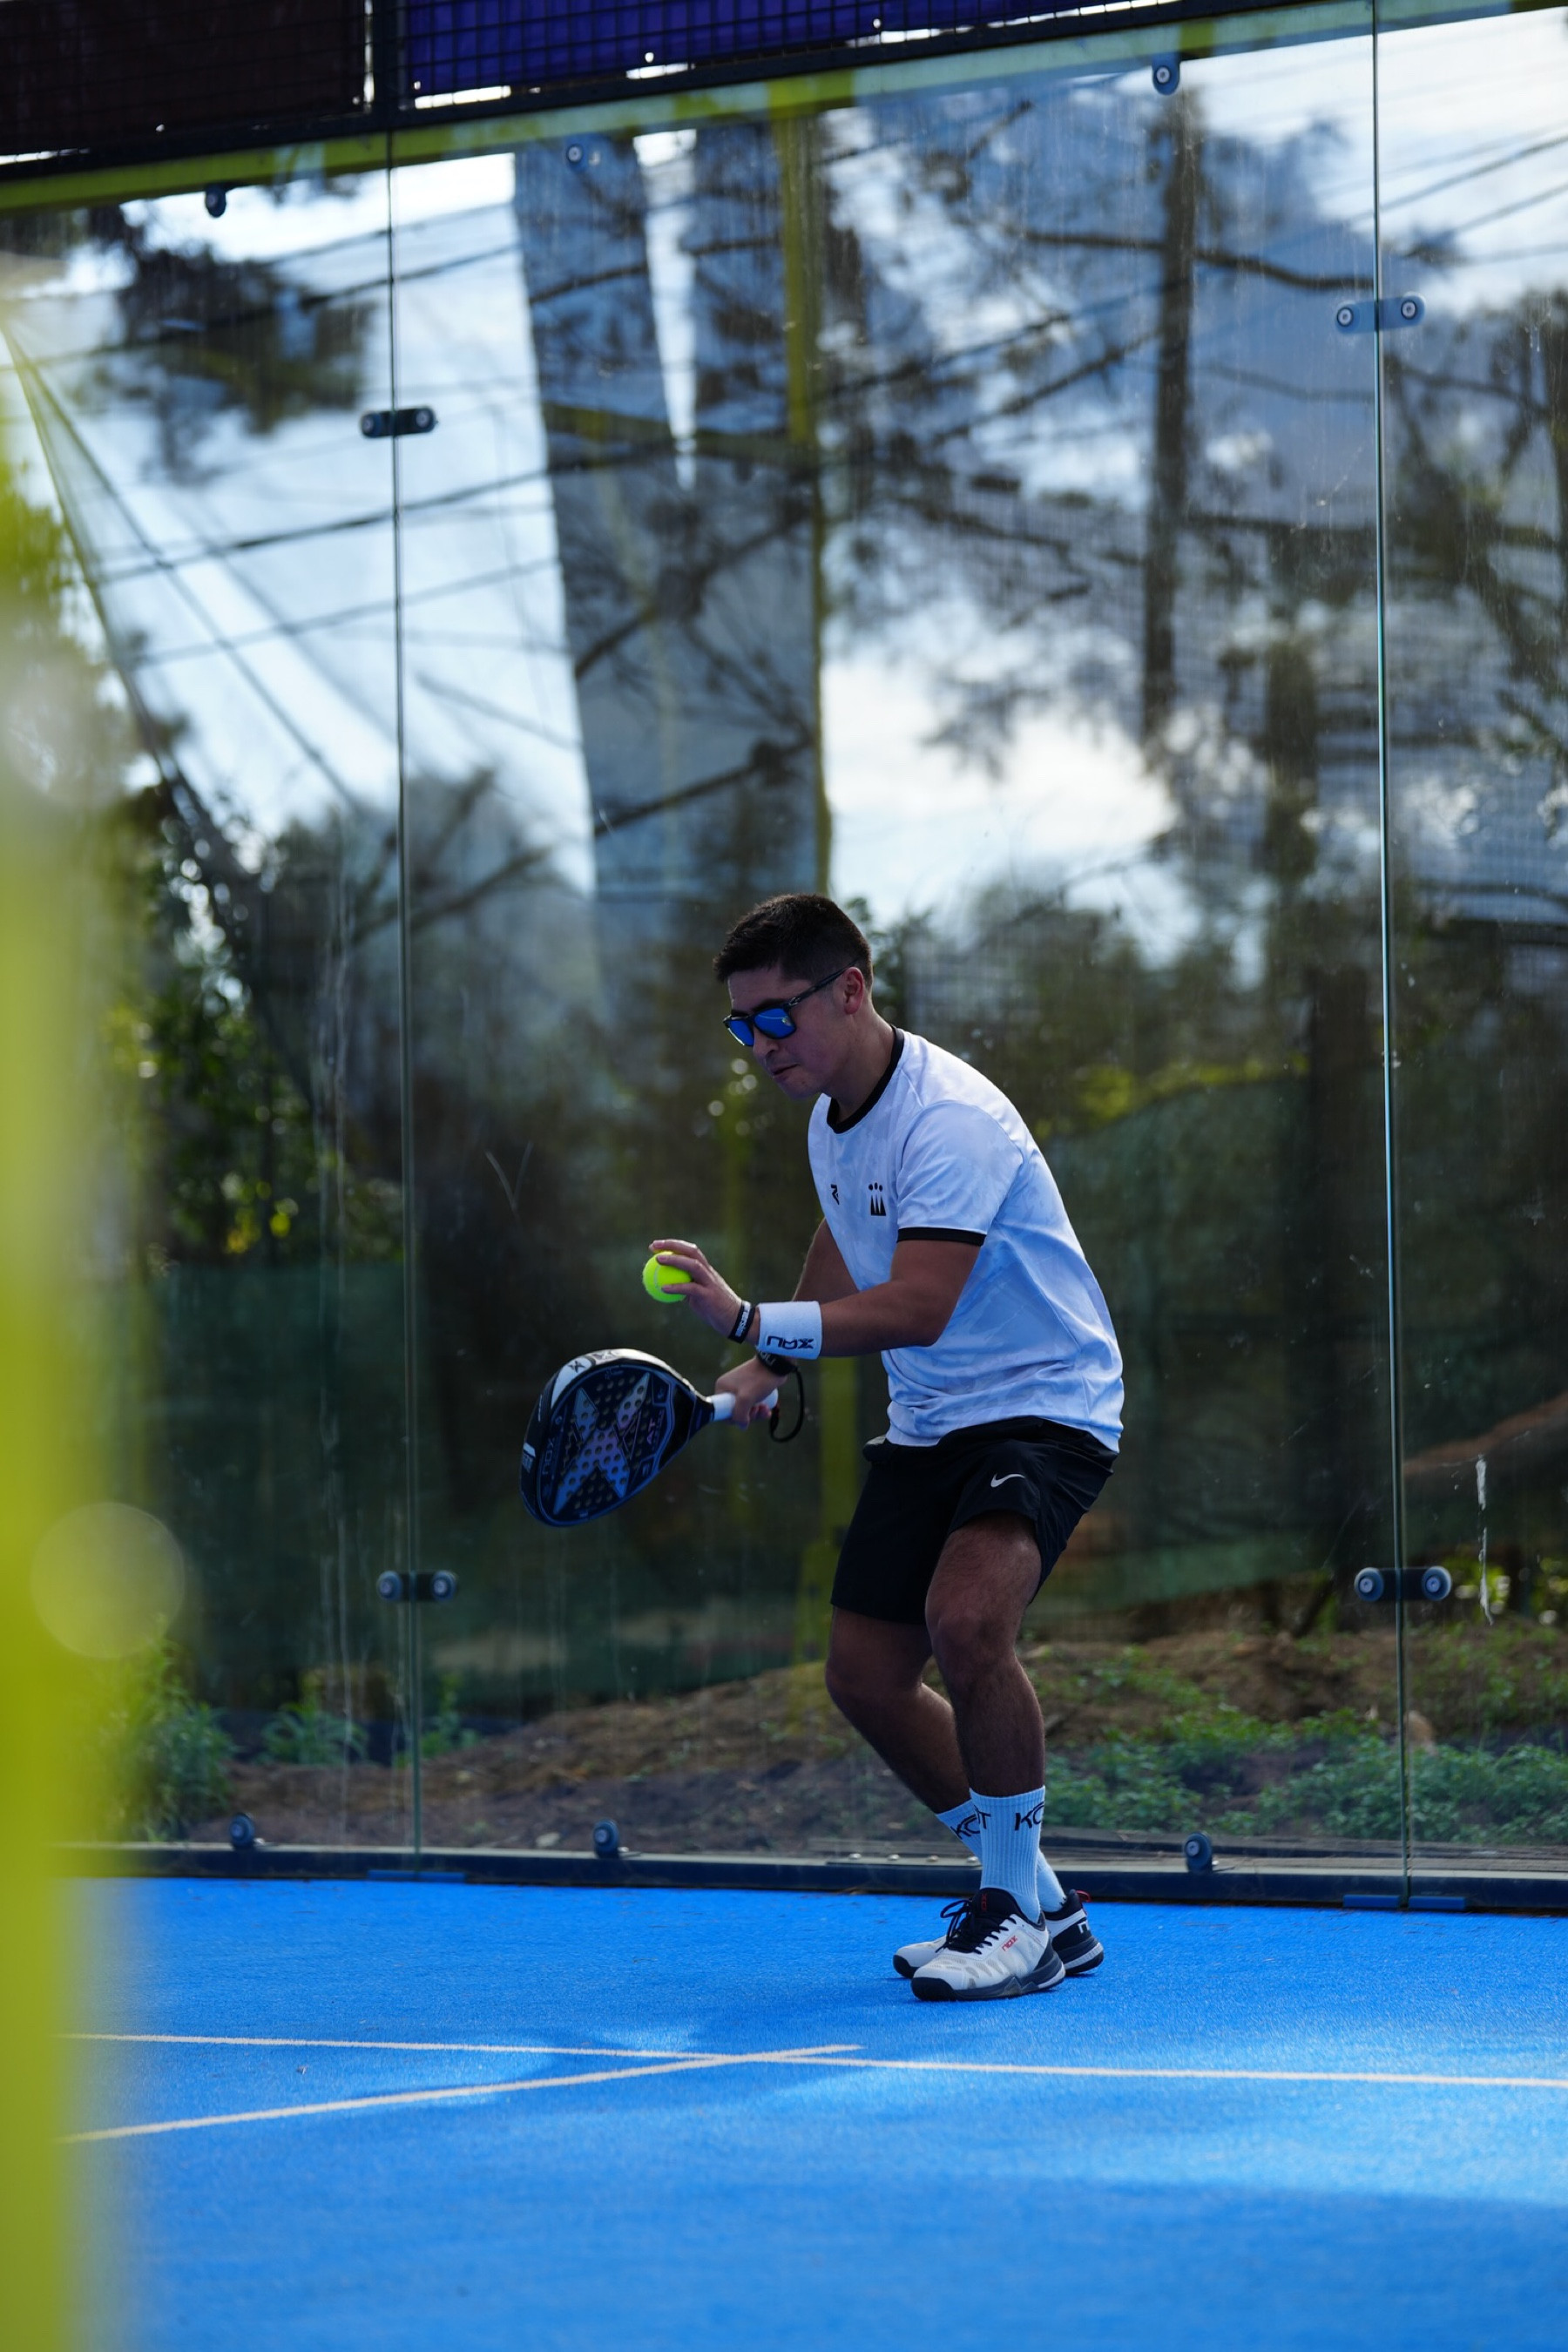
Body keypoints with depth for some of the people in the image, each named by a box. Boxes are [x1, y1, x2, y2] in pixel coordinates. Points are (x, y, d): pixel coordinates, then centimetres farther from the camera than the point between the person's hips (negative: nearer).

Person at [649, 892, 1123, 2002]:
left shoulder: (947, 1119, -24)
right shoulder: (832, 1115, 6)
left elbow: (915, 1308, -34)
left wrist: (748, 1320, -41)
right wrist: (770, 1367, 24)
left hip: (1044, 1403, -10)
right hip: (927, 1424, 10)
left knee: (966, 1621, -32)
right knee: (867, 1674, 5)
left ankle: (1022, 1914, -15)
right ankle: (1034, 1903, 20)